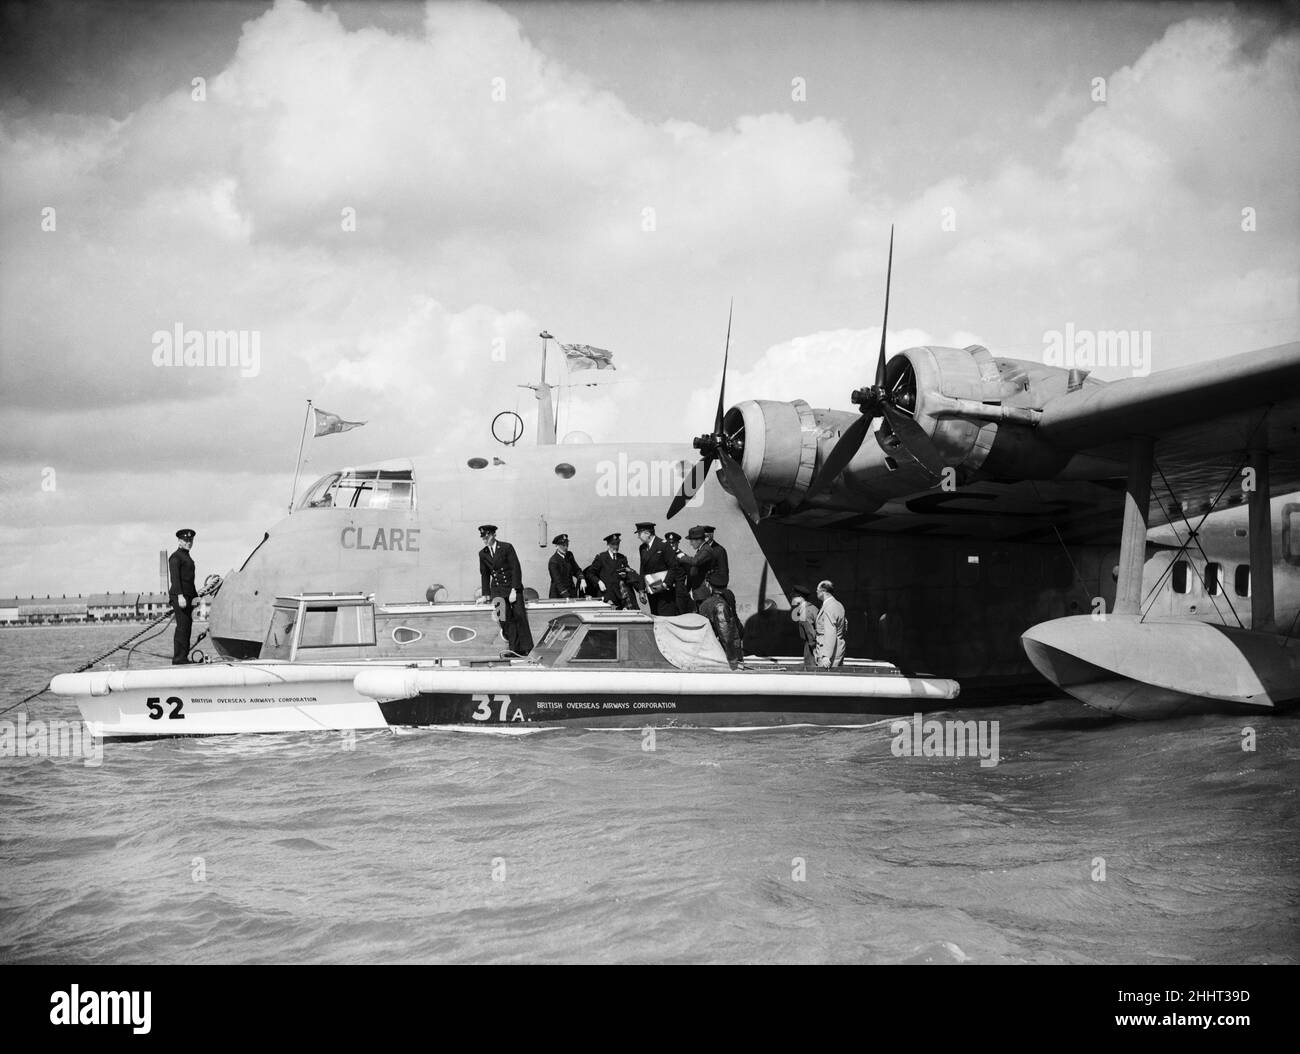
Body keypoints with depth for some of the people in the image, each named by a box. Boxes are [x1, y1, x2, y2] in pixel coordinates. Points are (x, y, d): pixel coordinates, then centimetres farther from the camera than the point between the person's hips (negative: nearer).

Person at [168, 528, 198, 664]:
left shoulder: (188, 557, 23)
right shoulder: (176, 557, -7)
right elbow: (174, 577, -17)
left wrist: (195, 596, 26)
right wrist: (180, 596, -26)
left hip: (188, 597, 10)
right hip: (179, 597, -10)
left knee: (187, 627, 8)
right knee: (182, 627, -12)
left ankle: (183, 657, 11)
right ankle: (179, 658, -13)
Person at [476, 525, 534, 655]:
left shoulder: (507, 547, -6)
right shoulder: (482, 553, 7)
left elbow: (516, 569, -9)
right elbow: (485, 574, 15)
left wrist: (514, 590, -14)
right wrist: (486, 594, 12)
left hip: (513, 586, -3)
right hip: (497, 589, 3)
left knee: (519, 616, -11)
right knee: (505, 619, -8)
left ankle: (527, 648, -7)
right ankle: (514, 649, -7)